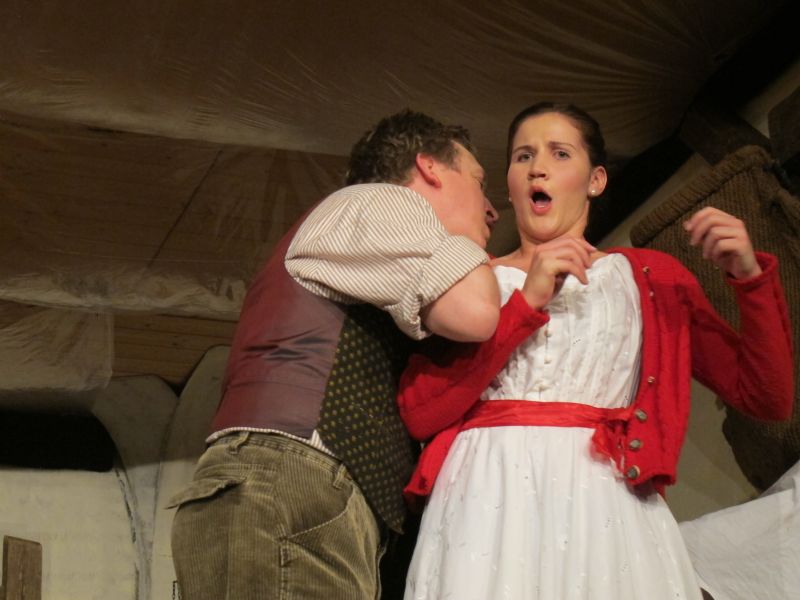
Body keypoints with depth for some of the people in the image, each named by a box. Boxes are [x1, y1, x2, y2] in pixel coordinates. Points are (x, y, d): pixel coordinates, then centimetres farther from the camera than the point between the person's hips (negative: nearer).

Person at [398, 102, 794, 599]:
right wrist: (526, 303, -8)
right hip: (488, 499, 0)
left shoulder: (649, 276, 14)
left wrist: (750, 276, -5)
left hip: (602, 503, 0)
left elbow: (768, 400, 8)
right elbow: (419, 414, -3)